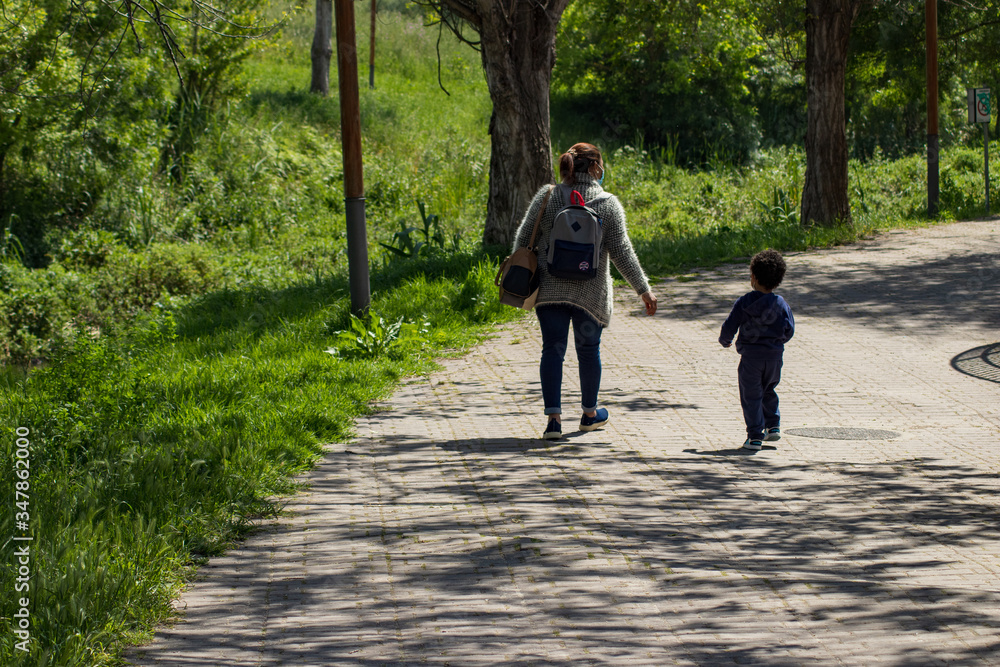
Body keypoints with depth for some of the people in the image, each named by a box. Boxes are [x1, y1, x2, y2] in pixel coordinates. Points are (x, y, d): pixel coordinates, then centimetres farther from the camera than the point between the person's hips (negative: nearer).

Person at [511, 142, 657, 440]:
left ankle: (553, 417, -8)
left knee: (553, 349, 3)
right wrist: (643, 289, -2)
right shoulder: (608, 204, -6)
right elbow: (621, 252, -8)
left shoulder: (547, 196, -1)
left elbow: (523, 239, 3)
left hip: (549, 289, 1)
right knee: (588, 349, 15)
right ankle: (589, 413, 30)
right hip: (590, 292, -1)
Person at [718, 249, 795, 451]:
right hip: (774, 354, 3)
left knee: (751, 396, 2)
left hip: (751, 354, -3)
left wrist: (725, 340, 15)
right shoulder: (780, 304, -2)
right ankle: (773, 426, 20)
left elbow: (730, 326, -6)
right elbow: (789, 329, 1)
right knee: (768, 391, 25)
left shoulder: (744, 303, -9)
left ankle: (755, 437, -3)